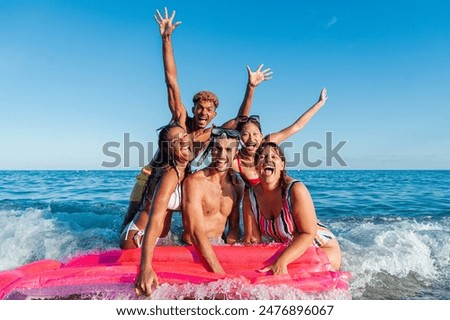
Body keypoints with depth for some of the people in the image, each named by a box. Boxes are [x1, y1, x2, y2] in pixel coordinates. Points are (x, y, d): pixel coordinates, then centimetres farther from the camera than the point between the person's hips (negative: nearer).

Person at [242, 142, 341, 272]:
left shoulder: (296, 190, -26)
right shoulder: (250, 195, -10)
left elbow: (308, 234, -28)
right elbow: (252, 237, -7)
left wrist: (281, 262, -39)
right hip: (288, 250, 4)